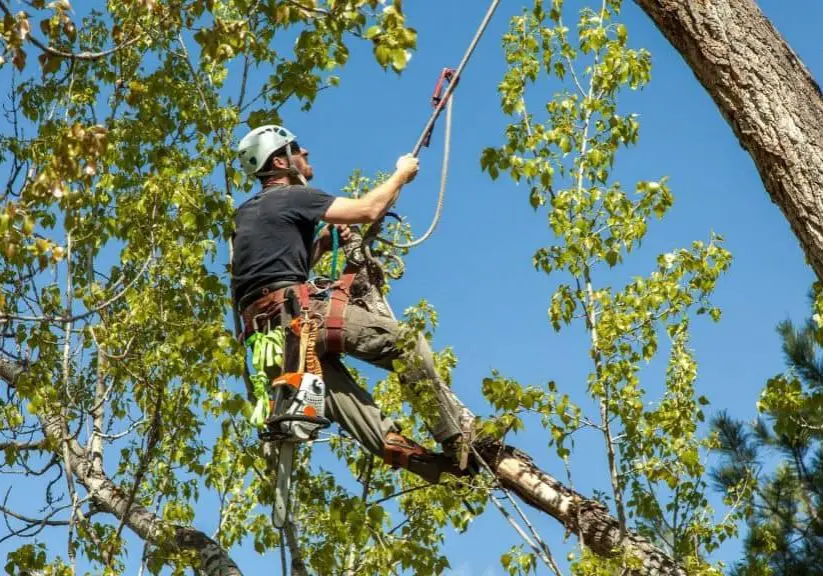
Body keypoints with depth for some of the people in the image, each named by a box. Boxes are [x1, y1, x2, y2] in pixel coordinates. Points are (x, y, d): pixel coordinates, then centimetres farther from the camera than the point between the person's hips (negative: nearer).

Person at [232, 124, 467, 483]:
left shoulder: (247, 212, 26)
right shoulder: (291, 196, 1)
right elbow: (367, 210, -2)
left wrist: (323, 242, 23)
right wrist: (402, 175, 14)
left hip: (264, 328, 9)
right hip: (296, 312, -9)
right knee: (406, 343, -3)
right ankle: (456, 440, -4)